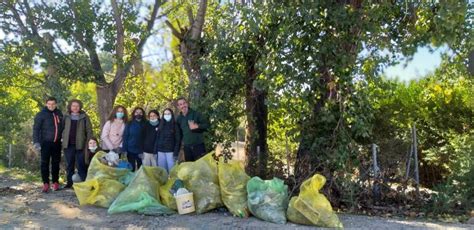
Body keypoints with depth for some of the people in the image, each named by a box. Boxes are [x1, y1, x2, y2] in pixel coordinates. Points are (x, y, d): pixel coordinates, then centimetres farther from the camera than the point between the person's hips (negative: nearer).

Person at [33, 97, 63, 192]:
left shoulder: (59, 114, 7)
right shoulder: (41, 114, -5)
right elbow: (36, 129, -8)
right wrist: (36, 142, -17)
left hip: (57, 143, 4)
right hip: (46, 142, -4)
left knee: (56, 163, 9)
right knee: (45, 163, -3)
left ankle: (55, 182, 17)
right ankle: (46, 183, 1)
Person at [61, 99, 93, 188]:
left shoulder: (84, 117, 1)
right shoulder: (66, 116, 9)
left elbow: (89, 130, 0)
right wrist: (63, 138, 1)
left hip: (80, 144, -3)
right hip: (68, 144, 3)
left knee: (81, 165, -2)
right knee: (69, 164, 10)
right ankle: (69, 182, 18)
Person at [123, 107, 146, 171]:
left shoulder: (145, 124, 3)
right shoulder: (129, 124, 1)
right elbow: (125, 137, -1)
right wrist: (124, 150, -9)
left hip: (141, 151, 1)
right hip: (130, 150, -1)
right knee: (131, 169, 6)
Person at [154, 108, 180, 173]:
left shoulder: (175, 125, 1)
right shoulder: (161, 125, 13)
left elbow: (178, 140, -3)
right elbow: (157, 138, 12)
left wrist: (176, 153, -11)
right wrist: (155, 151, 3)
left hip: (170, 151, -4)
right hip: (160, 151, 4)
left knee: (171, 169, -6)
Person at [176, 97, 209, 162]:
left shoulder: (196, 114, -2)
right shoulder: (178, 119, 10)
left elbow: (207, 124, -5)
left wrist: (197, 126, -19)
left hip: (198, 145, -4)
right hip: (187, 147, 4)